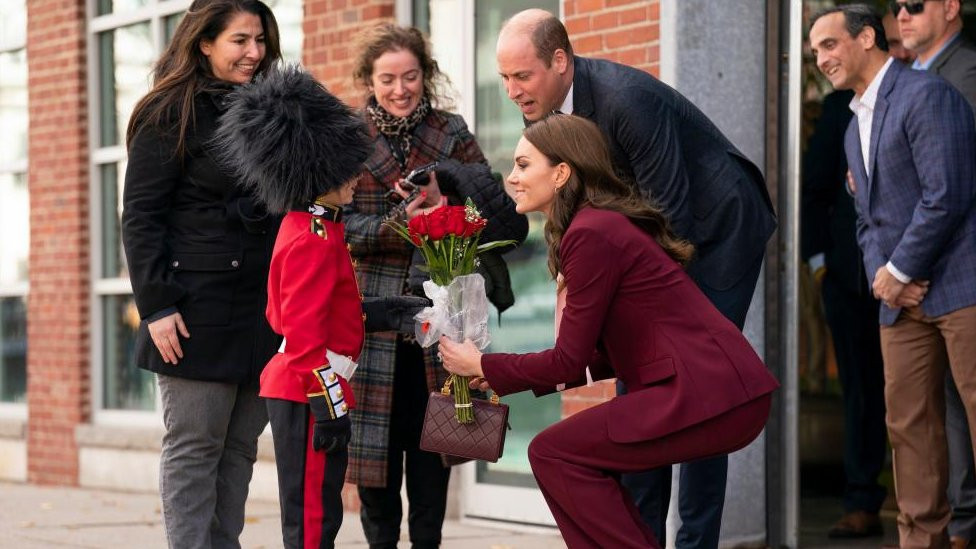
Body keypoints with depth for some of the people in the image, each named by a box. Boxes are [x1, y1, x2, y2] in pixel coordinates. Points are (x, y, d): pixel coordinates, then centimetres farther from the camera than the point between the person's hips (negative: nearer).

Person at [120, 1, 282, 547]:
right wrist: (157, 306, -15)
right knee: (194, 445, -3)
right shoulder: (170, 115, -3)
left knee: (241, 446, 7)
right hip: (199, 311, -6)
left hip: (262, 311, 6)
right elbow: (140, 217, -7)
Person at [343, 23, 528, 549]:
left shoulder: (452, 133, 8)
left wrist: (444, 183, -18)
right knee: (374, 440, 1)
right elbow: (340, 224, -6)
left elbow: (508, 219, -1)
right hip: (371, 314, -1)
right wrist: (400, 224, -22)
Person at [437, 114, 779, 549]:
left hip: (709, 396, -10)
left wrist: (482, 366, 3)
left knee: (552, 452, -6)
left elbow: (571, 361, -10)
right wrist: (504, 375, 17)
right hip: (721, 387, 10)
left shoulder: (591, 234, -12)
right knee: (577, 449, 15)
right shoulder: (606, 221, 18)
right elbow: (602, 356, 18)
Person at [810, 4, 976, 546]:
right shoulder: (855, 130, 20)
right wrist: (879, 274, 1)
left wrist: (898, 272, -11)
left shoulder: (926, 95, -9)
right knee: (909, 422, 7)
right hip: (903, 297, 9)